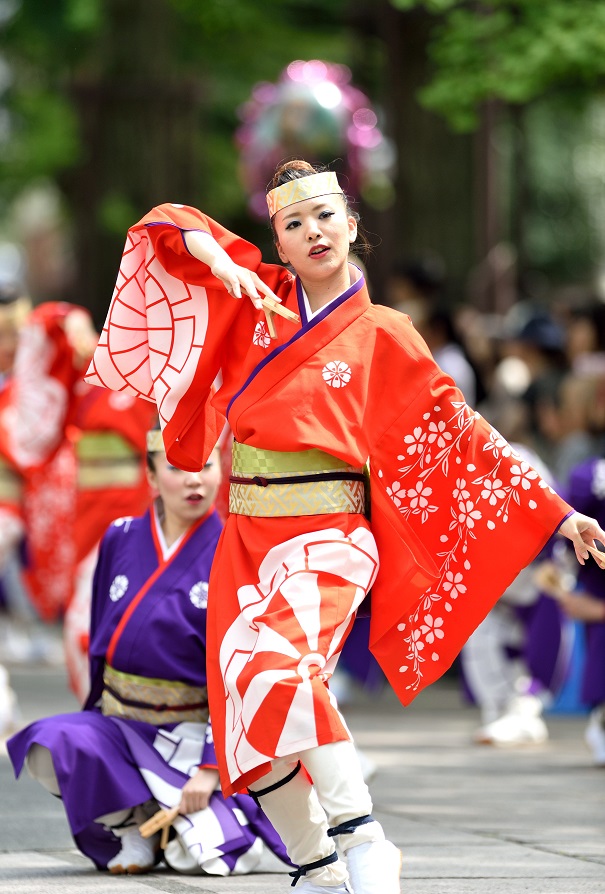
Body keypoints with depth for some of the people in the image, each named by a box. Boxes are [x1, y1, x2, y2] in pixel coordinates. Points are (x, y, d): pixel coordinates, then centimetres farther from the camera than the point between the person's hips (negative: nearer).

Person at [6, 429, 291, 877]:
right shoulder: (120, 541, 2)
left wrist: (212, 764, -18)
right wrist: (98, 716, 12)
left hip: (196, 734, -3)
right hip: (122, 723, 3)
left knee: (207, 856, -23)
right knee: (49, 744, -28)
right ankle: (137, 825, -2)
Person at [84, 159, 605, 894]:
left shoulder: (381, 336, 1)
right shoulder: (258, 296, 8)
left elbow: (461, 435, 3)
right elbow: (168, 227, 10)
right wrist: (220, 259, -12)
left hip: (326, 537, -5)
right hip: (246, 539, 5)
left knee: (282, 662, -32)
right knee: (249, 721, -1)